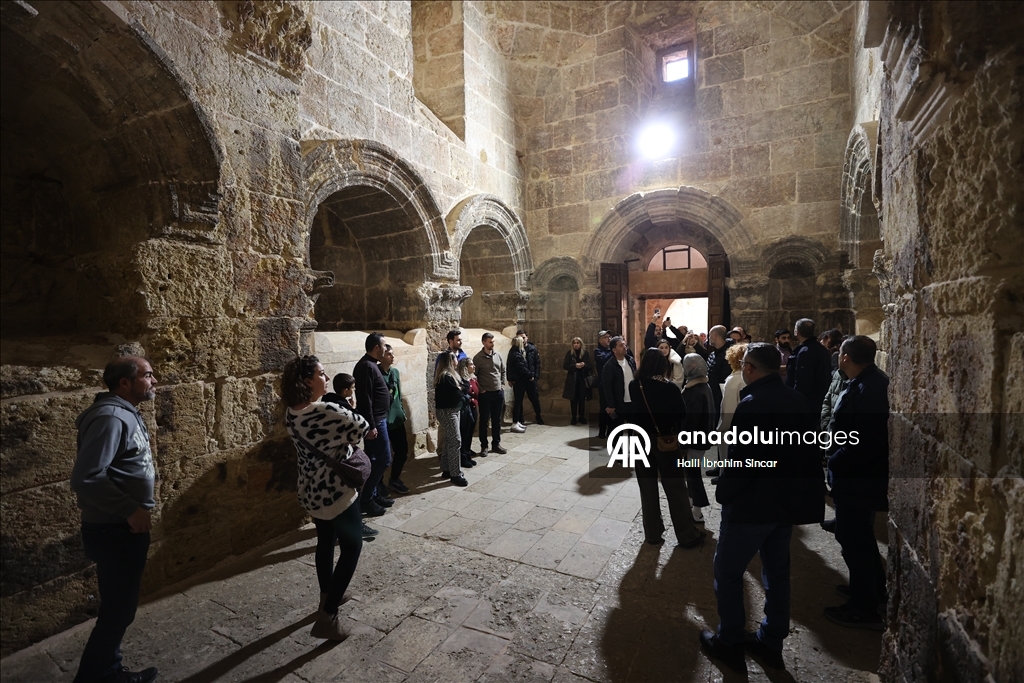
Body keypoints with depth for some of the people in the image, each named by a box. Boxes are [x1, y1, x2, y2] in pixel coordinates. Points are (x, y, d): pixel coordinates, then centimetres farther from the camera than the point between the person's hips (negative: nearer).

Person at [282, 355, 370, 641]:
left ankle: (327, 598, 43)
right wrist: (346, 440, 2)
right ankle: (327, 617, 9)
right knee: (351, 547, 7)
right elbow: (362, 427, -14)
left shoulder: (291, 414, -2)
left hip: (311, 491, 8)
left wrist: (340, 442, -2)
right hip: (336, 491, -8)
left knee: (325, 542, 25)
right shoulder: (326, 411, -28)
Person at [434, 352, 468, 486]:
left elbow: (463, 386, 11)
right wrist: (460, 389, -1)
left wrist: (459, 389, -8)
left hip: (453, 410, 10)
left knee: (449, 440, 14)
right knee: (455, 441, -10)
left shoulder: (450, 375, 13)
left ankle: (446, 470, 22)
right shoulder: (445, 377, -19)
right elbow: (457, 393, -20)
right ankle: (456, 474, -5)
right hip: (447, 411, -10)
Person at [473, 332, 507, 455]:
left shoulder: (498, 355, 4)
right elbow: (474, 376, -7)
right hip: (485, 394, -4)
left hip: (499, 392, 4)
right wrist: (480, 390, -9)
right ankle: (484, 446, 16)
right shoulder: (478, 358, -9)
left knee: (497, 420, 12)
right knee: (484, 420, 5)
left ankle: (496, 444, 23)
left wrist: (502, 385, 6)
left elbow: (503, 371, 14)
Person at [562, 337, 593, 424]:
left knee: (582, 399, 4)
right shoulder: (569, 353, 0)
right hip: (572, 380, -1)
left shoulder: (585, 353, 2)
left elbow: (590, 366, 2)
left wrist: (584, 365, -19)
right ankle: (574, 417, 12)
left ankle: (581, 416, 17)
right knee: (573, 399, 2)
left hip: (583, 379, 1)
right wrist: (575, 365, -18)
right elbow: (565, 366, -5)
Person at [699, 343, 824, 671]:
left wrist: (723, 494, -9)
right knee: (777, 571, 21)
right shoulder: (798, 400, 1)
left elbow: (741, 460, -25)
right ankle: (771, 642, 36)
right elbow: (806, 451, 8)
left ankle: (729, 642, 24)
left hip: (754, 503, -8)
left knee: (727, 572, 10)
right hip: (790, 499, 8)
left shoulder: (752, 404, -25)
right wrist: (794, 489, 16)